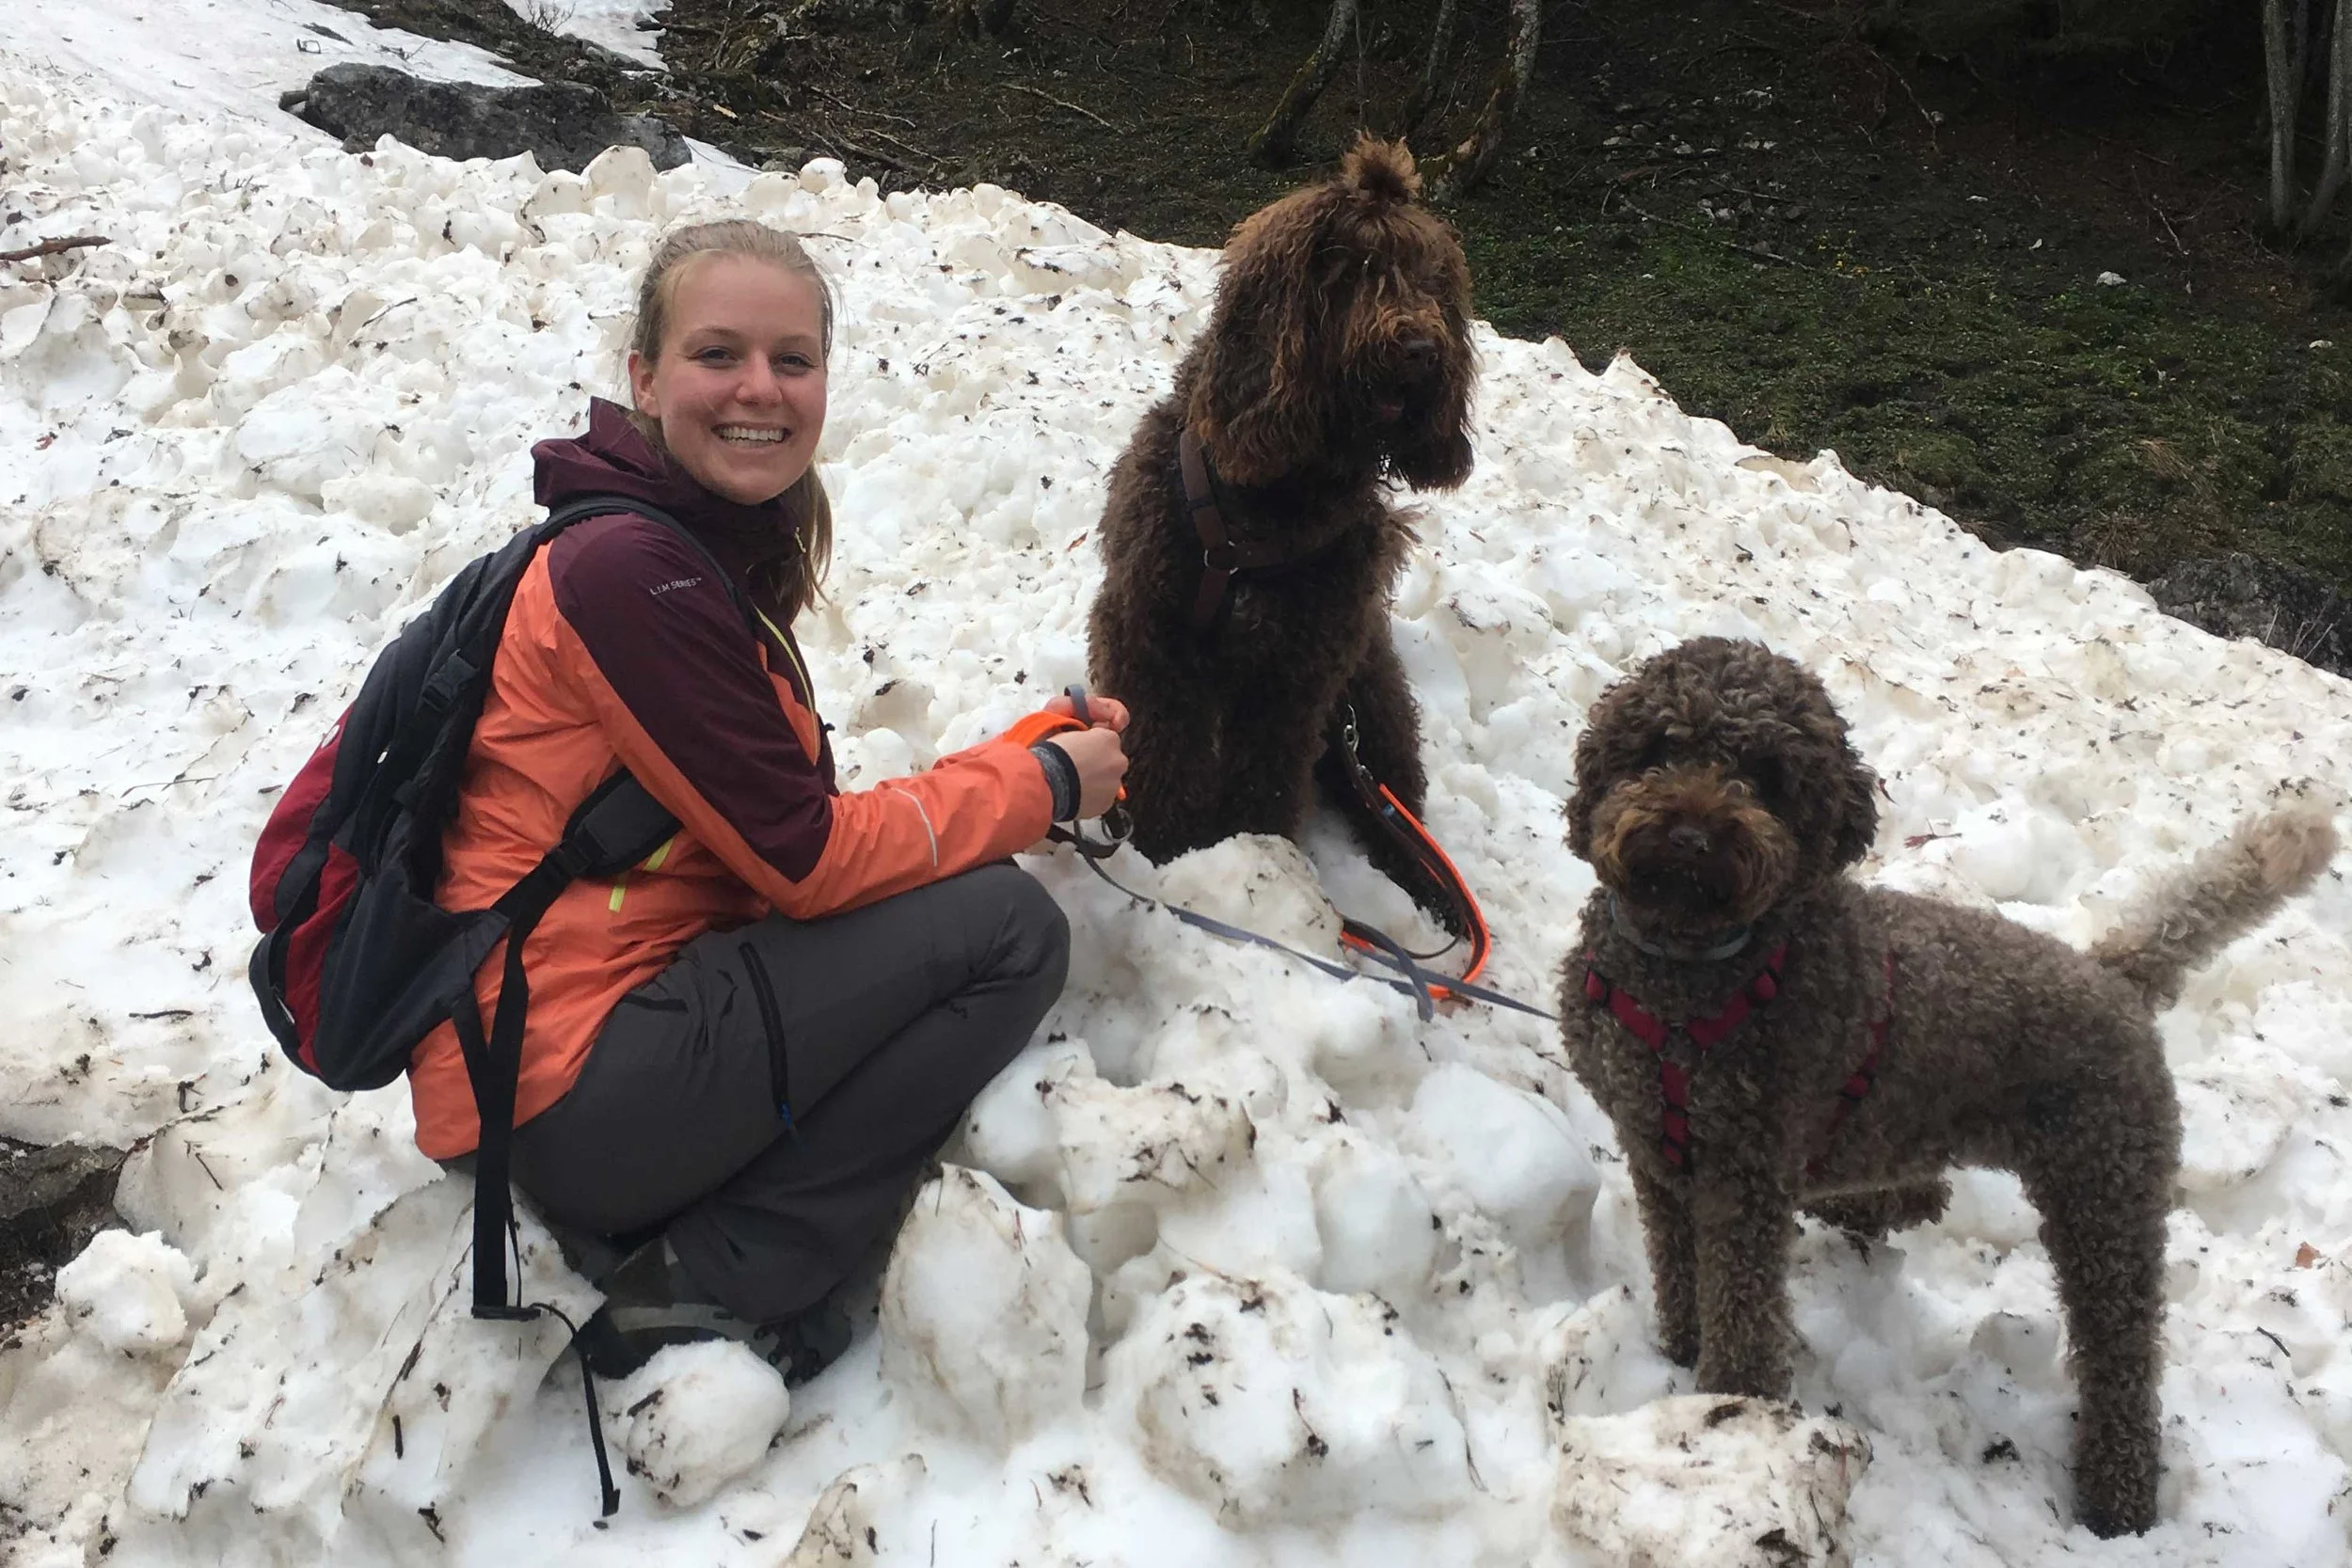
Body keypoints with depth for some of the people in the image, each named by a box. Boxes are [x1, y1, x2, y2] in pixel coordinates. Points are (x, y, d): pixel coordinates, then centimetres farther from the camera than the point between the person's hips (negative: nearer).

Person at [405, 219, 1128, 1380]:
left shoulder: (716, 546, 11)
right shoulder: (631, 570, -18)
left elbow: (791, 825, 9)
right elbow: (805, 859, -17)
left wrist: (1021, 762, 0)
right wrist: (1043, 787, -6)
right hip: (571, 1094, -9)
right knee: (1009, 931, -11)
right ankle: (704, 1287, -6)